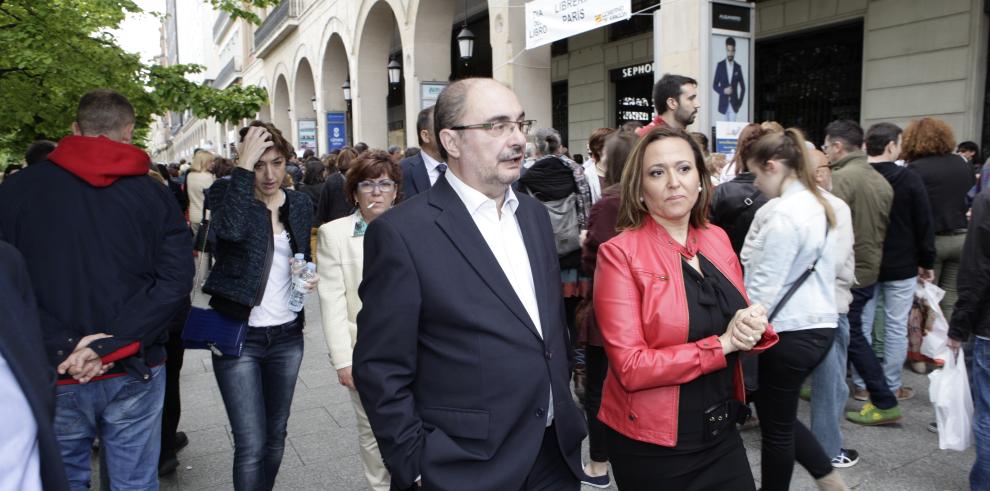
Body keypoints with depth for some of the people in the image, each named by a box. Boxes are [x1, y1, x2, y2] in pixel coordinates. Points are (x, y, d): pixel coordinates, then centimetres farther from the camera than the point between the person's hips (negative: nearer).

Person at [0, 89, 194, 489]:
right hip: (134, 373, 0)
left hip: (55, 379, 0)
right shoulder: (154, 193, -2)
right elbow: (176, 279, -11)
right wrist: (111, 344, -13)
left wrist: (62, 346, -12)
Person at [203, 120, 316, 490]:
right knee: (251, 445, -4)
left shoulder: (300, 203, 5)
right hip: (238, 335, -4)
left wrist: (310, 276, -4)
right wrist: (244, 166, -28)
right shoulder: (226, 193, -8)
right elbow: (231, 229, -31)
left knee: (275, 436, 16)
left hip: (287, 335, 5)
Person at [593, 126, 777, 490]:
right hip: (651, 446, -5)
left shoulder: (717, 239, 2)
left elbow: (739, 318, 12)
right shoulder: (619, 253, -16)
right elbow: (631, 367, -20)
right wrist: (722, 344, -22)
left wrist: (754, 329, -11)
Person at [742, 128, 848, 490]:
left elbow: (765, 285, -19)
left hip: (791, 331, -9)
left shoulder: (782, 213, -20)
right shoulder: (819, 206, 8)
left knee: (776, 425, 9)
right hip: (821, 324, 9)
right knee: (779, 414, 23)